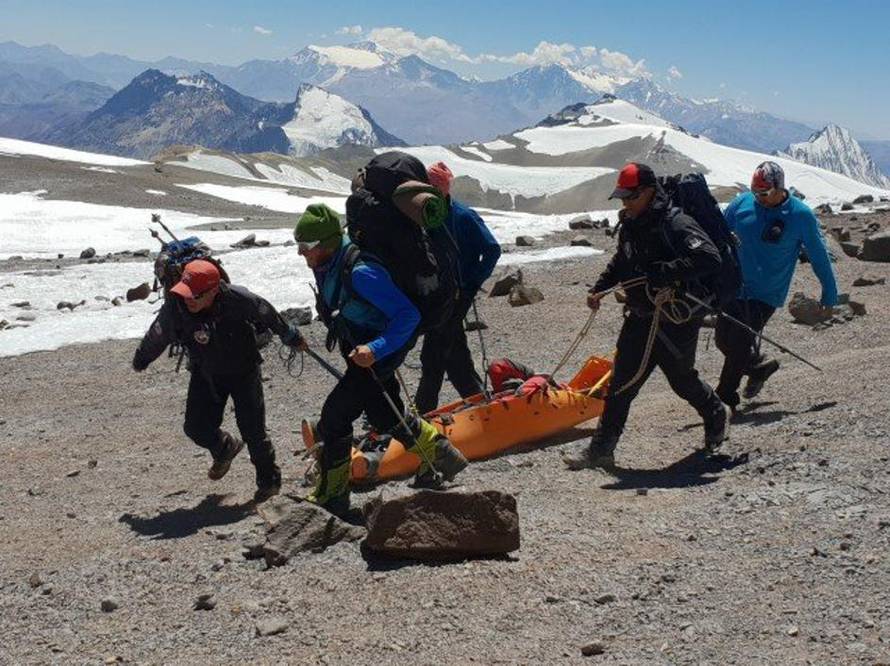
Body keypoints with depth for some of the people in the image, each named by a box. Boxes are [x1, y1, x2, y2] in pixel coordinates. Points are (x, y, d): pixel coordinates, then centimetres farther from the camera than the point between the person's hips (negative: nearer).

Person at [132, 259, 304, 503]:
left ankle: (269, 480, 24)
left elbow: (267, 314, -9)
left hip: (243, 371, -3)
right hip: (205, 375, 3)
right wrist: (140, 361, 14)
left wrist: (291, 337, 7)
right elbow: (156, 337, -4)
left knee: (253, 430, -2)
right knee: (196, 427, -2)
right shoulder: (175, 307, -25)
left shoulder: (238, 299, -31)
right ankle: (225, 450, 34)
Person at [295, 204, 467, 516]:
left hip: (381, 353, -9)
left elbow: (408, 315, -32)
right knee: (384, 416, 21)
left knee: (334, 414, -9)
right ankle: (441, 455, 39)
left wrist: (375, 349, -41)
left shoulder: (360, 273, -32)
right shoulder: (327, 265, -5)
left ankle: (331, 496, 5)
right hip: (361, 350, 9)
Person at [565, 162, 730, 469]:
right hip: (640, 317, 7)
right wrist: (599, 288, 9)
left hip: (677, 320, -7)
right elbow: (621, 263, 25)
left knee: (681, 377, 11)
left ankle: (716, 415, 42)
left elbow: (710, 259, -29)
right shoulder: (629, 226, 8)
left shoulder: (676, 224, -19)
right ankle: (601, 449, 5)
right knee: (622, 380, 2)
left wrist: (665, 272, -34)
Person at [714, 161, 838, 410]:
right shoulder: (742, 203, -3)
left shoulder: (801, 216, -11)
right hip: (735, 287, 4)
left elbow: (819, 256, 0)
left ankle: (725, 397, 4)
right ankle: (758, 366, 31)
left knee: (740, 342, -11)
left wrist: (829, 293, 7)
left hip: (767, 295, -4)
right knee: (723, 339, 4)